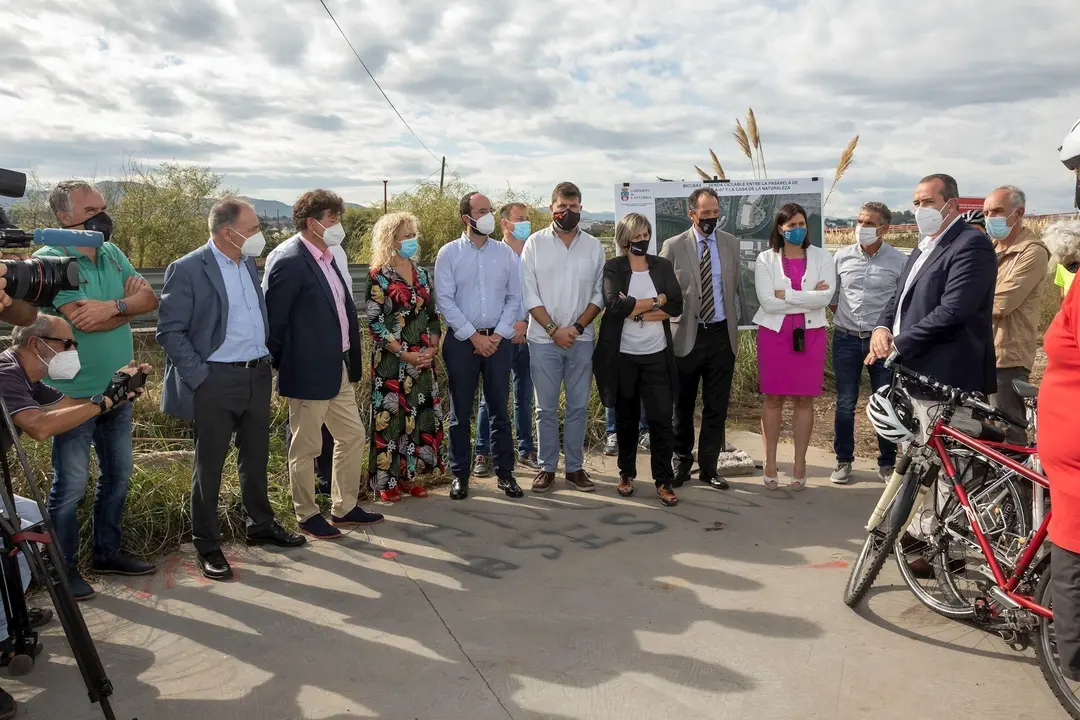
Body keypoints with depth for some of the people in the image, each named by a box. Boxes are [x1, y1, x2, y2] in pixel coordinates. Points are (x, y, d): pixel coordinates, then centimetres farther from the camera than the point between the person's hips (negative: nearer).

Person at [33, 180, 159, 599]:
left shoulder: (112, 254, 7)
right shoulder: (50, 259, -13)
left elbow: (150, 299, -2)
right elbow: (84, 320, -23)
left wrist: (112, 305, -20)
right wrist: (129, 302, -7)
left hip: (118, 389, 7)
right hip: (74, 394, -7)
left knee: (118, 474, 16)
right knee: (70, 486, 1)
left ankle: (107, 553, 31)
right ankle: (62, 569, 17)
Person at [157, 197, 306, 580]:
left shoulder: (249, 263, 9)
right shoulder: (187, 270, -13)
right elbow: (169, 332, -13)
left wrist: (266, 361, 11)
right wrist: (200, 377, -15)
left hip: (257, 376, 7)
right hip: (216, 382, -7)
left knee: (256, 457, 19)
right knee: (209, 465, 6)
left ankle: (261, 525, 36)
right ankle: (206, 546, 19)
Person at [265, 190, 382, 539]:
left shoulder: (327, 257, 10)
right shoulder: (291, 262, -17)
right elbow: (273, 320, -15)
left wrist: (352, 359, 12)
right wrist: (283, 365, -6)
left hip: (339, 369, 9)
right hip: (310, 373, -9)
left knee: (352, 437, 16)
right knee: (306, 448, 7)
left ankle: (344, 508, 31)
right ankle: (308, 516, 24)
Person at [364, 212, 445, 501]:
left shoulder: (422, 274, 11)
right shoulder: (379, 275, -6)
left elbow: (432, 315, 13)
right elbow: (374, 321, -11)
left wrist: (432, 348, -3)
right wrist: (404, 353, -15)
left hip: (423, 359, 6)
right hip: (391, 359, -5)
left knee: (420, 415, 7)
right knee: (390, 415, -1)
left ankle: (408, 475, 20)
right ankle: (387, 481, 11)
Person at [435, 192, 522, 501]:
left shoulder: (505, 253, 7)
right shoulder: (449, 253, 0)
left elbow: (514, 298, 6)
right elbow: (445, 300, -6)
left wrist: (498, 334, -6)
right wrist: (474, 336, -10)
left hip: (498, 340, 2)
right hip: (461, 340, -2)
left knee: (500, 409, 7)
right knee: (460, 412, 5)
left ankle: (505, 472, 16)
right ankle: (460, 474, 16)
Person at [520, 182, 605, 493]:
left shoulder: (594, 246, 6)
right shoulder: (535, 243, 1)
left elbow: (599, 294, 4)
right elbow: (529, 294, -4)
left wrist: (577, 327, -9)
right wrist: (554, 329, -11)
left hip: (581, 339, 2)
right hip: (543, 339, -1)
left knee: (578, 406, 7)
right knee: (546, 408, 5)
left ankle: (575, 467, 18)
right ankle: (547, 467, 16)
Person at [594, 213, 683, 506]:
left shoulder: (663, 266, 6)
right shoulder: (613, 267, -1)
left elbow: (676, 306, -5)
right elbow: (615, 304, -19)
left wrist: (636, 310, -12)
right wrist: (656, 301, -10)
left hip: (657, 356, 1)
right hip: (622, 356, -1)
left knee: (662, 418, -3)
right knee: (626, 418, 12)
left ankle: (664, 481, 7)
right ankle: (627, 474, 27)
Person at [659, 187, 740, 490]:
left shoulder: (731, 243, 7)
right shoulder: (673, 246, -2)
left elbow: (734, 287, 12)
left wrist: (733, 328, 9)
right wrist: (668, 324, -3)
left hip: (721, 335, 3)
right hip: (686, 336, -2)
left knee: (717, 406, 7)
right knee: (683, 405, 7)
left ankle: (709, 466, 18)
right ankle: (682, 463, 22)